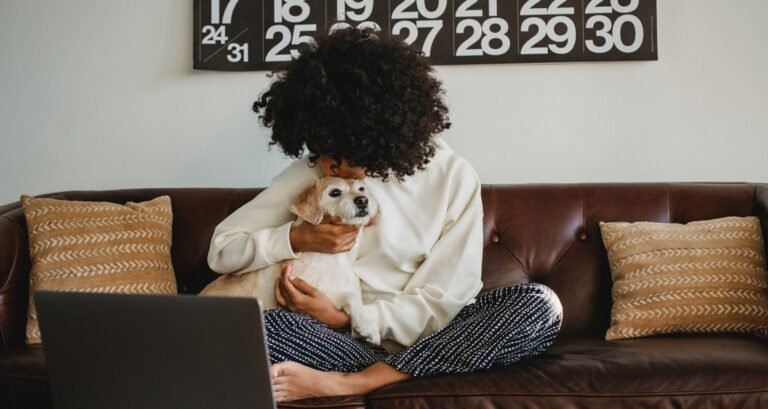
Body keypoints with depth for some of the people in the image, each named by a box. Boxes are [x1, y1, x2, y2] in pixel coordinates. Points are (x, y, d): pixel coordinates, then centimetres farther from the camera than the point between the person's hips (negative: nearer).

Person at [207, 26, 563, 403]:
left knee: (541, 304, -27)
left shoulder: (453, 177, -7)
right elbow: (222, 249, 0)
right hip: (337, 334, -1)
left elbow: (443, 302, -9)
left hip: (427, 335, 1)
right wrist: (296, 239, -17)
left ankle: (347, 383, -28)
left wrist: (345, 319, -18)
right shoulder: (312, 171, -3)